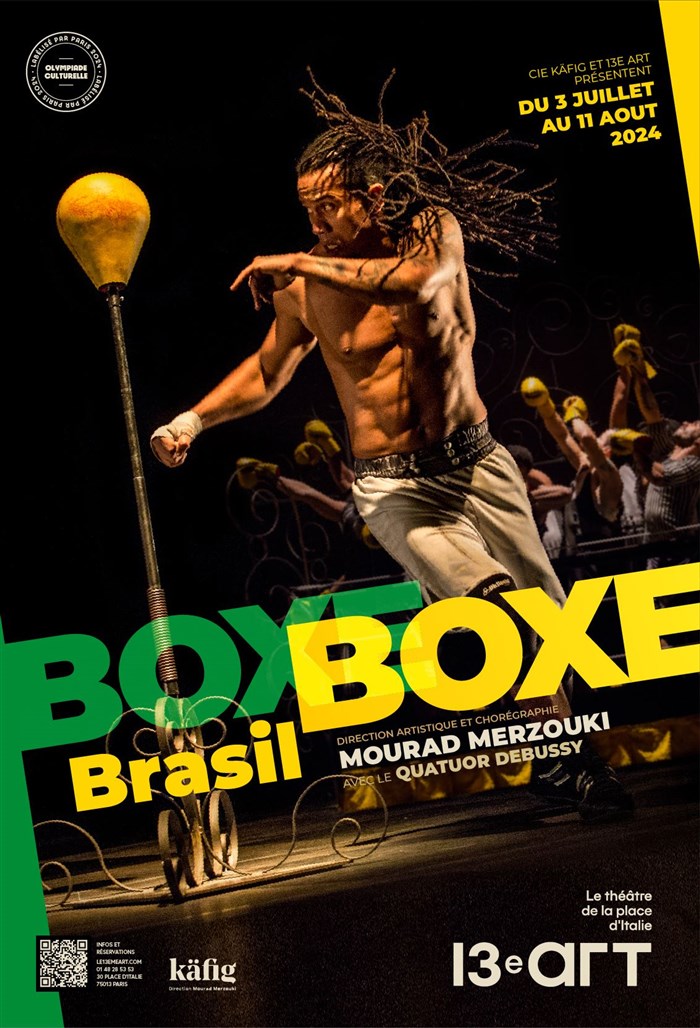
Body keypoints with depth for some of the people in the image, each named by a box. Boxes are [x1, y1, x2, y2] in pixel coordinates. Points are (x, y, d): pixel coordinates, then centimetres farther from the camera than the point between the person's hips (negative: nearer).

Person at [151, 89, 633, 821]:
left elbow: (416, 277, -29)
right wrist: (194, 419, 0)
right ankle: (568, 760, -11)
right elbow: (267, 370, 11)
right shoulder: (305, 286, -5)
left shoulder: (436, 228, -4)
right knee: (492, 601, -26)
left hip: (477, 459, 3)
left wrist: (301, 263, -25)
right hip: (394, 486, -2)